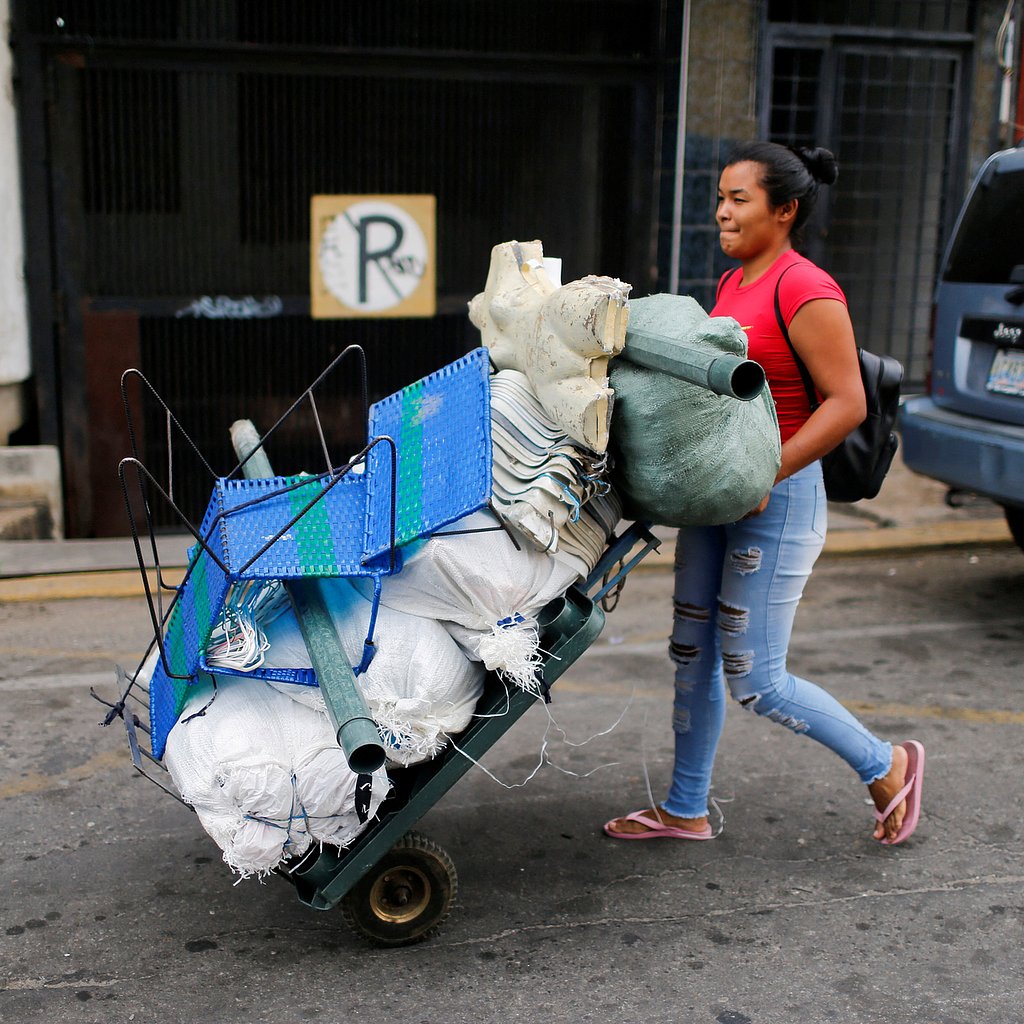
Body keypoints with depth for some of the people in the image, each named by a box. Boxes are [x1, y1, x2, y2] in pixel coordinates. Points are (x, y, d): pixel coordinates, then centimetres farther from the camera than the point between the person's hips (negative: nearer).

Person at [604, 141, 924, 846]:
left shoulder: (805, 290, -16)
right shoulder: (732, 284, 11)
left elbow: (847, 403, -20)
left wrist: (764, 474, -24)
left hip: (778, 499, -9)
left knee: (754, 681, -2)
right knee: (693, 657, 13)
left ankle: (887, 765, 21)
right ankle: (687, 811, 28)